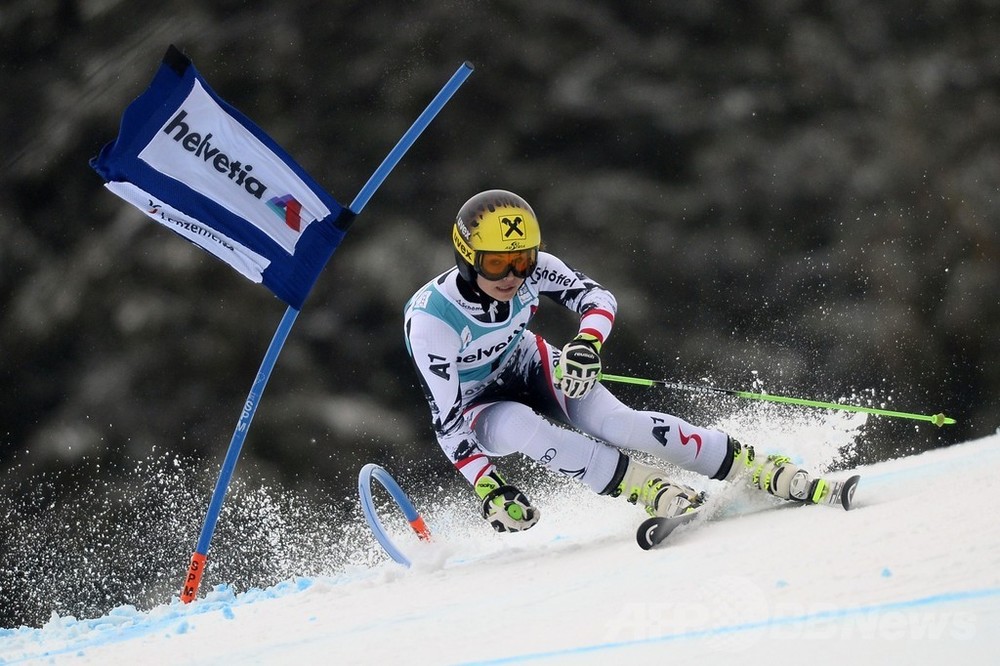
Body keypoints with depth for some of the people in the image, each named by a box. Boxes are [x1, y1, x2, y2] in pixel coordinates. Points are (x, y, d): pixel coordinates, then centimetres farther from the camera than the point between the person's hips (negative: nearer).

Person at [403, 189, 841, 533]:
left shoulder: (531, 269, -22)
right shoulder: (429, 319, -33)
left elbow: (598, 299, -14)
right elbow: (447, 421, -32)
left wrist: (587, 343, -37)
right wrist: (489, 489, -41)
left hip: (533, 372, 3)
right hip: (476, 409, -3)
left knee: (615, 423, -23)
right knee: (519, 425, -37)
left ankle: (779, 477, -23)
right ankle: (662, 497, -34)